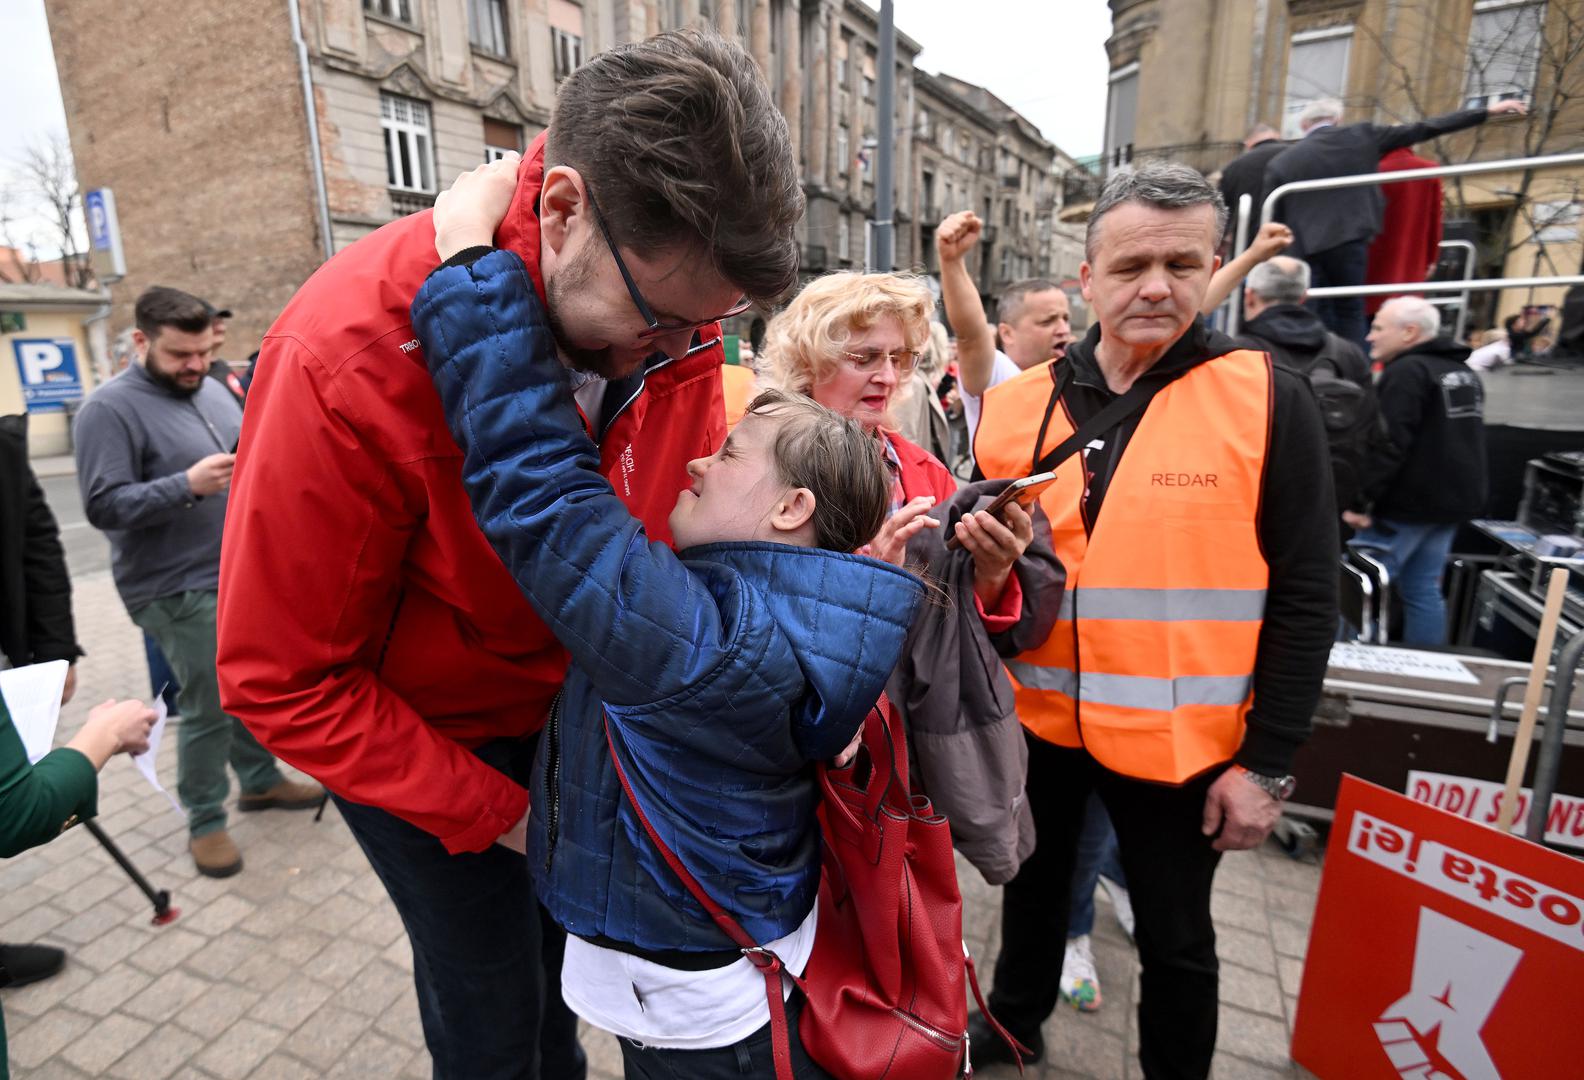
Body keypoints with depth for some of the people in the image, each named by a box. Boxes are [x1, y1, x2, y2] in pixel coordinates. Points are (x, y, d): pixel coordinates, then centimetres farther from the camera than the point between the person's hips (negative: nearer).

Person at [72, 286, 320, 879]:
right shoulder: (109, 409, -12)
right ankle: (205, 823, 18)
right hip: (179, 591, -7)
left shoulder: (211, 390, 10)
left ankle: (261, 780, 36)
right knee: (209, 707, 0)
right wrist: (187, 485, -29)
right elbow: (104, 505, -18)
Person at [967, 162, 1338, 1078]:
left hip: (1179, 737, -3)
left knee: (1175, 934, 18)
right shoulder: (1018, 403, -3)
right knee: (1035, 881, 25)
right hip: (1036, 719, 3)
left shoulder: (1269, 401, -10)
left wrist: (1268, 761, -9)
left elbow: (1305, 597, -9)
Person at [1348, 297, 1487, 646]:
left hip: (1407, 505, -9)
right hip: (1452, 501, 9)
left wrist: (1361, 497, -22)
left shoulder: (1407, 371, -14)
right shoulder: (1465, 372, 17)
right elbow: (1467, 443, 24)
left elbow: (1390, 445, -23)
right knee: (1424, 590, 14)